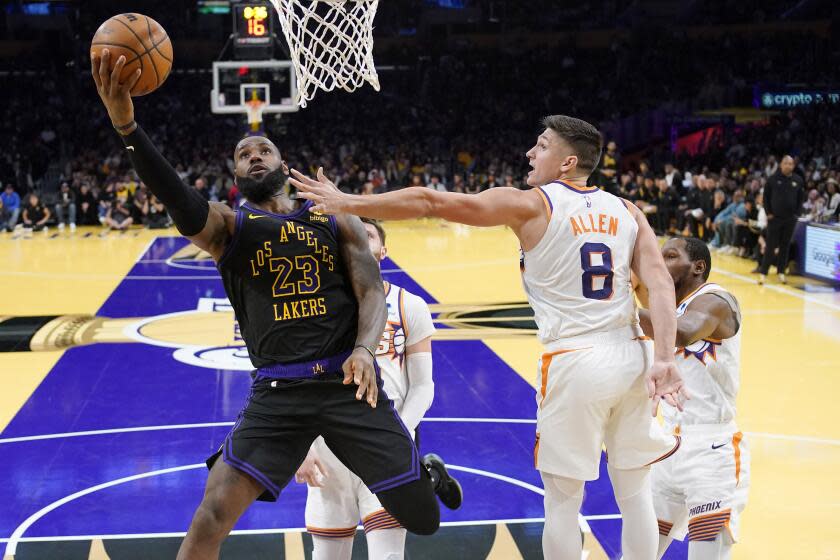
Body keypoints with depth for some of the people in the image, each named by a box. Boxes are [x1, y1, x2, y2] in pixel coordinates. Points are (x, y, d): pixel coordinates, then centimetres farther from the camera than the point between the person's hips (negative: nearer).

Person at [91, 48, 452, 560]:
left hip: (348, 383, 1)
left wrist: (365, 350, -22)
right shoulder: (228, 227, 5)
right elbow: (181, 204, -17)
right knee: (211, 518, -17)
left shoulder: (336, 222, 10)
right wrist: (127, 125, -35)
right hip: (278, 392, -1)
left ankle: (421, 466, 46)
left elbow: (373, 294, 2)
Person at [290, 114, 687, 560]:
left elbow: (431, 203, -8)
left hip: (574, 363, -5)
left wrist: (346, 203, -5)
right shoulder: (627, 213, 9)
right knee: (635, 493, 17)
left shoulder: (531, 205, -4)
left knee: (562, 501, 9)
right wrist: (664, 360, -9)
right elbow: (661, 285, -4)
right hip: (631, 357, 5)